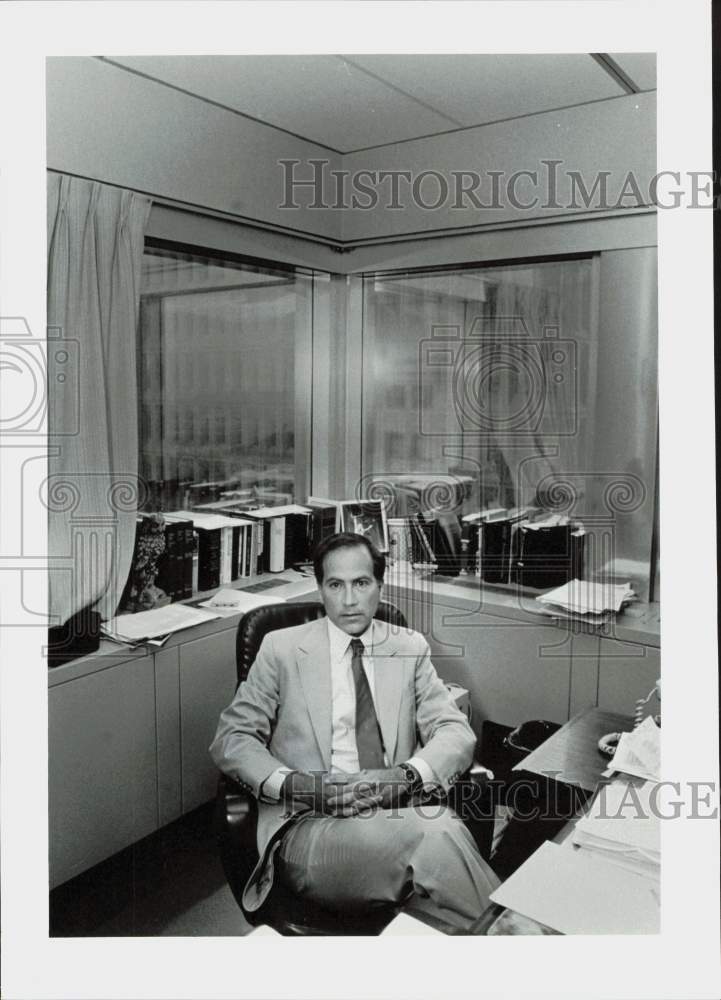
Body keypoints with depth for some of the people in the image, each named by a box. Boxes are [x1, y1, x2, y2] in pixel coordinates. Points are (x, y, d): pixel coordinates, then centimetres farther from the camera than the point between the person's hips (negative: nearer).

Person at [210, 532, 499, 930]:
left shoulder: (410, 648, 11)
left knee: (445, 826, -34)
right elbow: (231, 738, 3)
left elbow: (457, 733, 5)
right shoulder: (281, 648, 6)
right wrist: (293, 784, -16)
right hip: (311, 825, -2)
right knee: (435, 835, -32)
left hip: (399, 813, 3)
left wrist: (406, 776, -16)